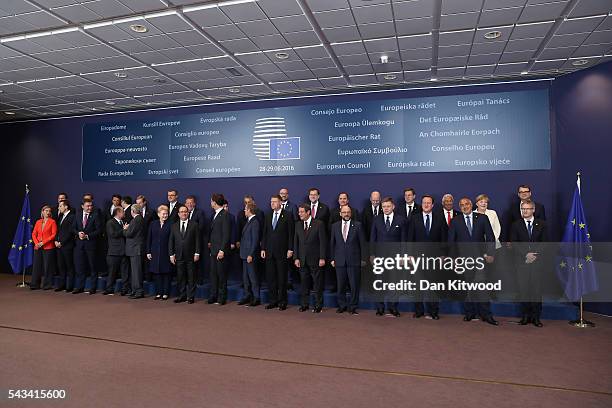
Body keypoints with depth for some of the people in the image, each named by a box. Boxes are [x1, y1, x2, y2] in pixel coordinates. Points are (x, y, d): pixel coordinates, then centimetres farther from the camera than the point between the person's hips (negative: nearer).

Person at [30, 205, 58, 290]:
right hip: (38, 247, 4)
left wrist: (43, 242, -13)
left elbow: (54, 234, -8)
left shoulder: (52, 222, 0)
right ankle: (35, 284, 14)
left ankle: (47, 285, 7)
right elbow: (34, 234, 12)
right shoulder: (38, 222, 13)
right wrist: (36, 243, -4)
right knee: (37, 266, 6)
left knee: (47, 266, -1)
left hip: (48, 247, -4)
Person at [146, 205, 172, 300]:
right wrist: (148, 252, 3)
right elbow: (149, 239, 8)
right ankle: (158, 293, 15)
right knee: (157, 273, 6)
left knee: (166, 273, 3)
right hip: (155, 253, 3)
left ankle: (165, 293, 10)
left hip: (165, 253, -3)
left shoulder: (170, 225, -2)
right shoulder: (153, 224, 7)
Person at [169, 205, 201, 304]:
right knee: (180, 277, 7)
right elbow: (171, 241, 9)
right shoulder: (174, 226, 10)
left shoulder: (194, 225, 2)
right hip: (179, 256, 3)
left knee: (191, 277, 3)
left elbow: (197, 240, -1)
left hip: (190, 256, -2)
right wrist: (171, 254, 2)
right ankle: (182, 296, 17)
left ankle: (191, 297, 11)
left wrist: (197, 253, -7)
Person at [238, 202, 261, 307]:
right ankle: (247, 296, 25)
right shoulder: (249, 221, 14)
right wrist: (243, 253, 15)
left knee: (253, 276, -2)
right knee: (245, 277, 15)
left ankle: (256, 298, 7)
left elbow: (255, 240, -19)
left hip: (250, 255, -10)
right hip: (245, 254, 10)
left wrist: (250, 255, -19)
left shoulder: (255, 222, -16)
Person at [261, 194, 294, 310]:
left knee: (282, 278, 1)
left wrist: (290, 249, -10)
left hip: (282, 252, -5)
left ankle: (282, 302, 11)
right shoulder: (268, 216, 12)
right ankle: (273, 300, 17)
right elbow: (265, 233, 13)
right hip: (269, 251, 5)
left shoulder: (287, 216, -3)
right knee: (270, 277, 7)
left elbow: (291, 233, -5)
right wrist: (263, 248, 7)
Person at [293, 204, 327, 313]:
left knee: (317, 283, 4)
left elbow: (323, 242, -8)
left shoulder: (319, 224, -6)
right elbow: (296, 242, 10)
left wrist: (322, 258, -12)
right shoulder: (298, 225, 9)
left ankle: (318, 305, 15)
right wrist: (296, 258, 3)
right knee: (304, 283, 10)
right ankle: (305, 304, 22)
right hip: (302, 260, 4)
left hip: (315, 259, -4)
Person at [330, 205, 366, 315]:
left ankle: (353, 307, 15)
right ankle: (342, 305, 22)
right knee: (340, 285, 8)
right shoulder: (335, 226, 9)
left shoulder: (357, 225, 1)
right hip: (340, 260, 2)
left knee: (354, 285, 2)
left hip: (354, 260, -2)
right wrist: (332, 258, 7)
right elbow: (332, 243, 11)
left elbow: (362, 243, 1)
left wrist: (363, 258, -2)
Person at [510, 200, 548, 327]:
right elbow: (514, 244, 1)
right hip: (521, 262, 0)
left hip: (537, 261, 0)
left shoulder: (541, 224, 8)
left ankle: (536, 317, 7)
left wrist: (535, 255, -9)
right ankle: (525, 316, 7)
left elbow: (545, 243, 3)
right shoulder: (516, 225, 7)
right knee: (523, 289, 0)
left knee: (537, 288, -1)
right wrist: (526, 255, -10)